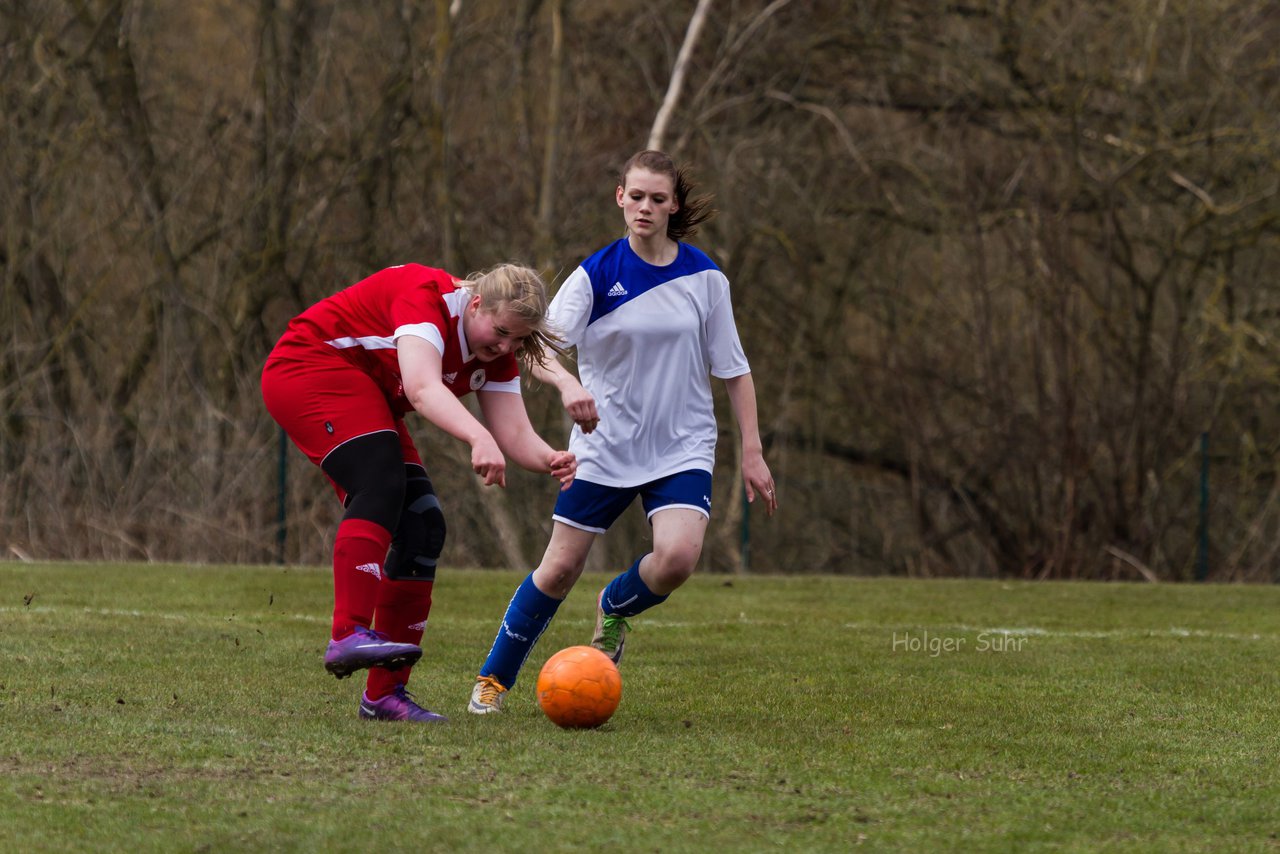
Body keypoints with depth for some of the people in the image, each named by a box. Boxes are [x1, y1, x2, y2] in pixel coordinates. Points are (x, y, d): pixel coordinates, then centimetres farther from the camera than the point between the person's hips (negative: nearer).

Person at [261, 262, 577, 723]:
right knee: (381, 486, -31)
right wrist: (479, 438, -58)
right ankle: (349, 635, -42)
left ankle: (385, 694, -3)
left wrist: (550, 459, -33)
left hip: (370, 403, 9)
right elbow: (422, 388, -42)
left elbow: (515, 433, -11)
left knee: (422, 527, -4)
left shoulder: (497, 356, -1)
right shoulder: (429, 296, -26)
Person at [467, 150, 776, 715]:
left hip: (683, 447, 1)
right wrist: (566, 382, -38)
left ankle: (615, 608, 12)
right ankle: (494, 679, 20)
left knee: (677, 557, -23)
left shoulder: (705, 279, -1)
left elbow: (733, 370, 7)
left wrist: (752, 453, 3)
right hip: (604, 446, -1)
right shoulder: (596, 275, -6)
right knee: (560, 568, 0)